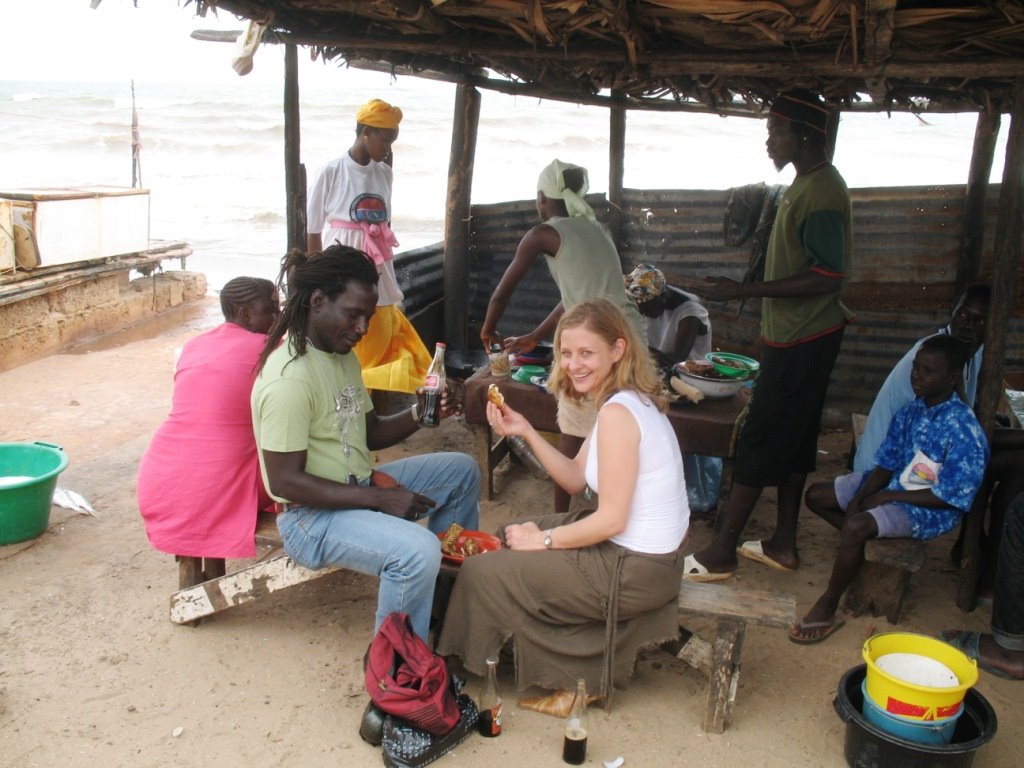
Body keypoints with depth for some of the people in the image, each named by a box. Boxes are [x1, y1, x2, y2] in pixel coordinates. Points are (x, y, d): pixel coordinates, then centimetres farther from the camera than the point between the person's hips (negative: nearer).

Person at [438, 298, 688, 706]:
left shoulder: (617, 412, -24)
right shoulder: (633, 399, 6)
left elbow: (612, 519, -23)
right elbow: (576, 478, 8)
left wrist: (543, 540, -11)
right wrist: (526, 431, -1)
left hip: (635, 571, -10)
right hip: (652, 553, 10)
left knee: (480, 573, -2)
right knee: (512, 535, 25)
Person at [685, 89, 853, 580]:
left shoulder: (821, 193, -20)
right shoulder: (808, 184, 12)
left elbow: (828, 277, -26)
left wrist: (744, 291, -26)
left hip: (801, 340, -10)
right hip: (798, 335, 10)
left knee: (759, 442, -4)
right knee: (791, 443, 15)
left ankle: (720, 553, 4)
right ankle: (783, 544, 26)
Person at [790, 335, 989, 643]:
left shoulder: (963, 430, -23)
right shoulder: (911, 411, -1)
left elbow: (948, 498, -23)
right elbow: (887, 464, 4)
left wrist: (886, 497, -19)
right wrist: (858, 498, -13)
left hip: (929, 509, -8)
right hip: (894, 483, 9)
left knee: (855, 526, -32)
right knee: (816, 495, 5)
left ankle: (826, 610, -16)